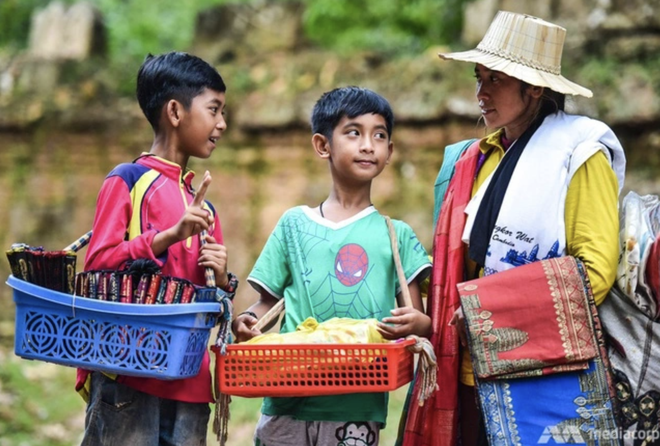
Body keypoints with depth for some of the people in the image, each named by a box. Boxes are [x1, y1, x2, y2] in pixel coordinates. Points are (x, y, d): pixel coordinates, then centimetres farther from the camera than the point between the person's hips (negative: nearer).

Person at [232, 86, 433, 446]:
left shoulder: (396, 235, 7)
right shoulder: (294, 225, 9)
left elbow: (417, 319, 4)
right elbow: (268, 303, 11)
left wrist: (418, 323, -18)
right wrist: (246, 322, -10)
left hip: (358, 408, -1)